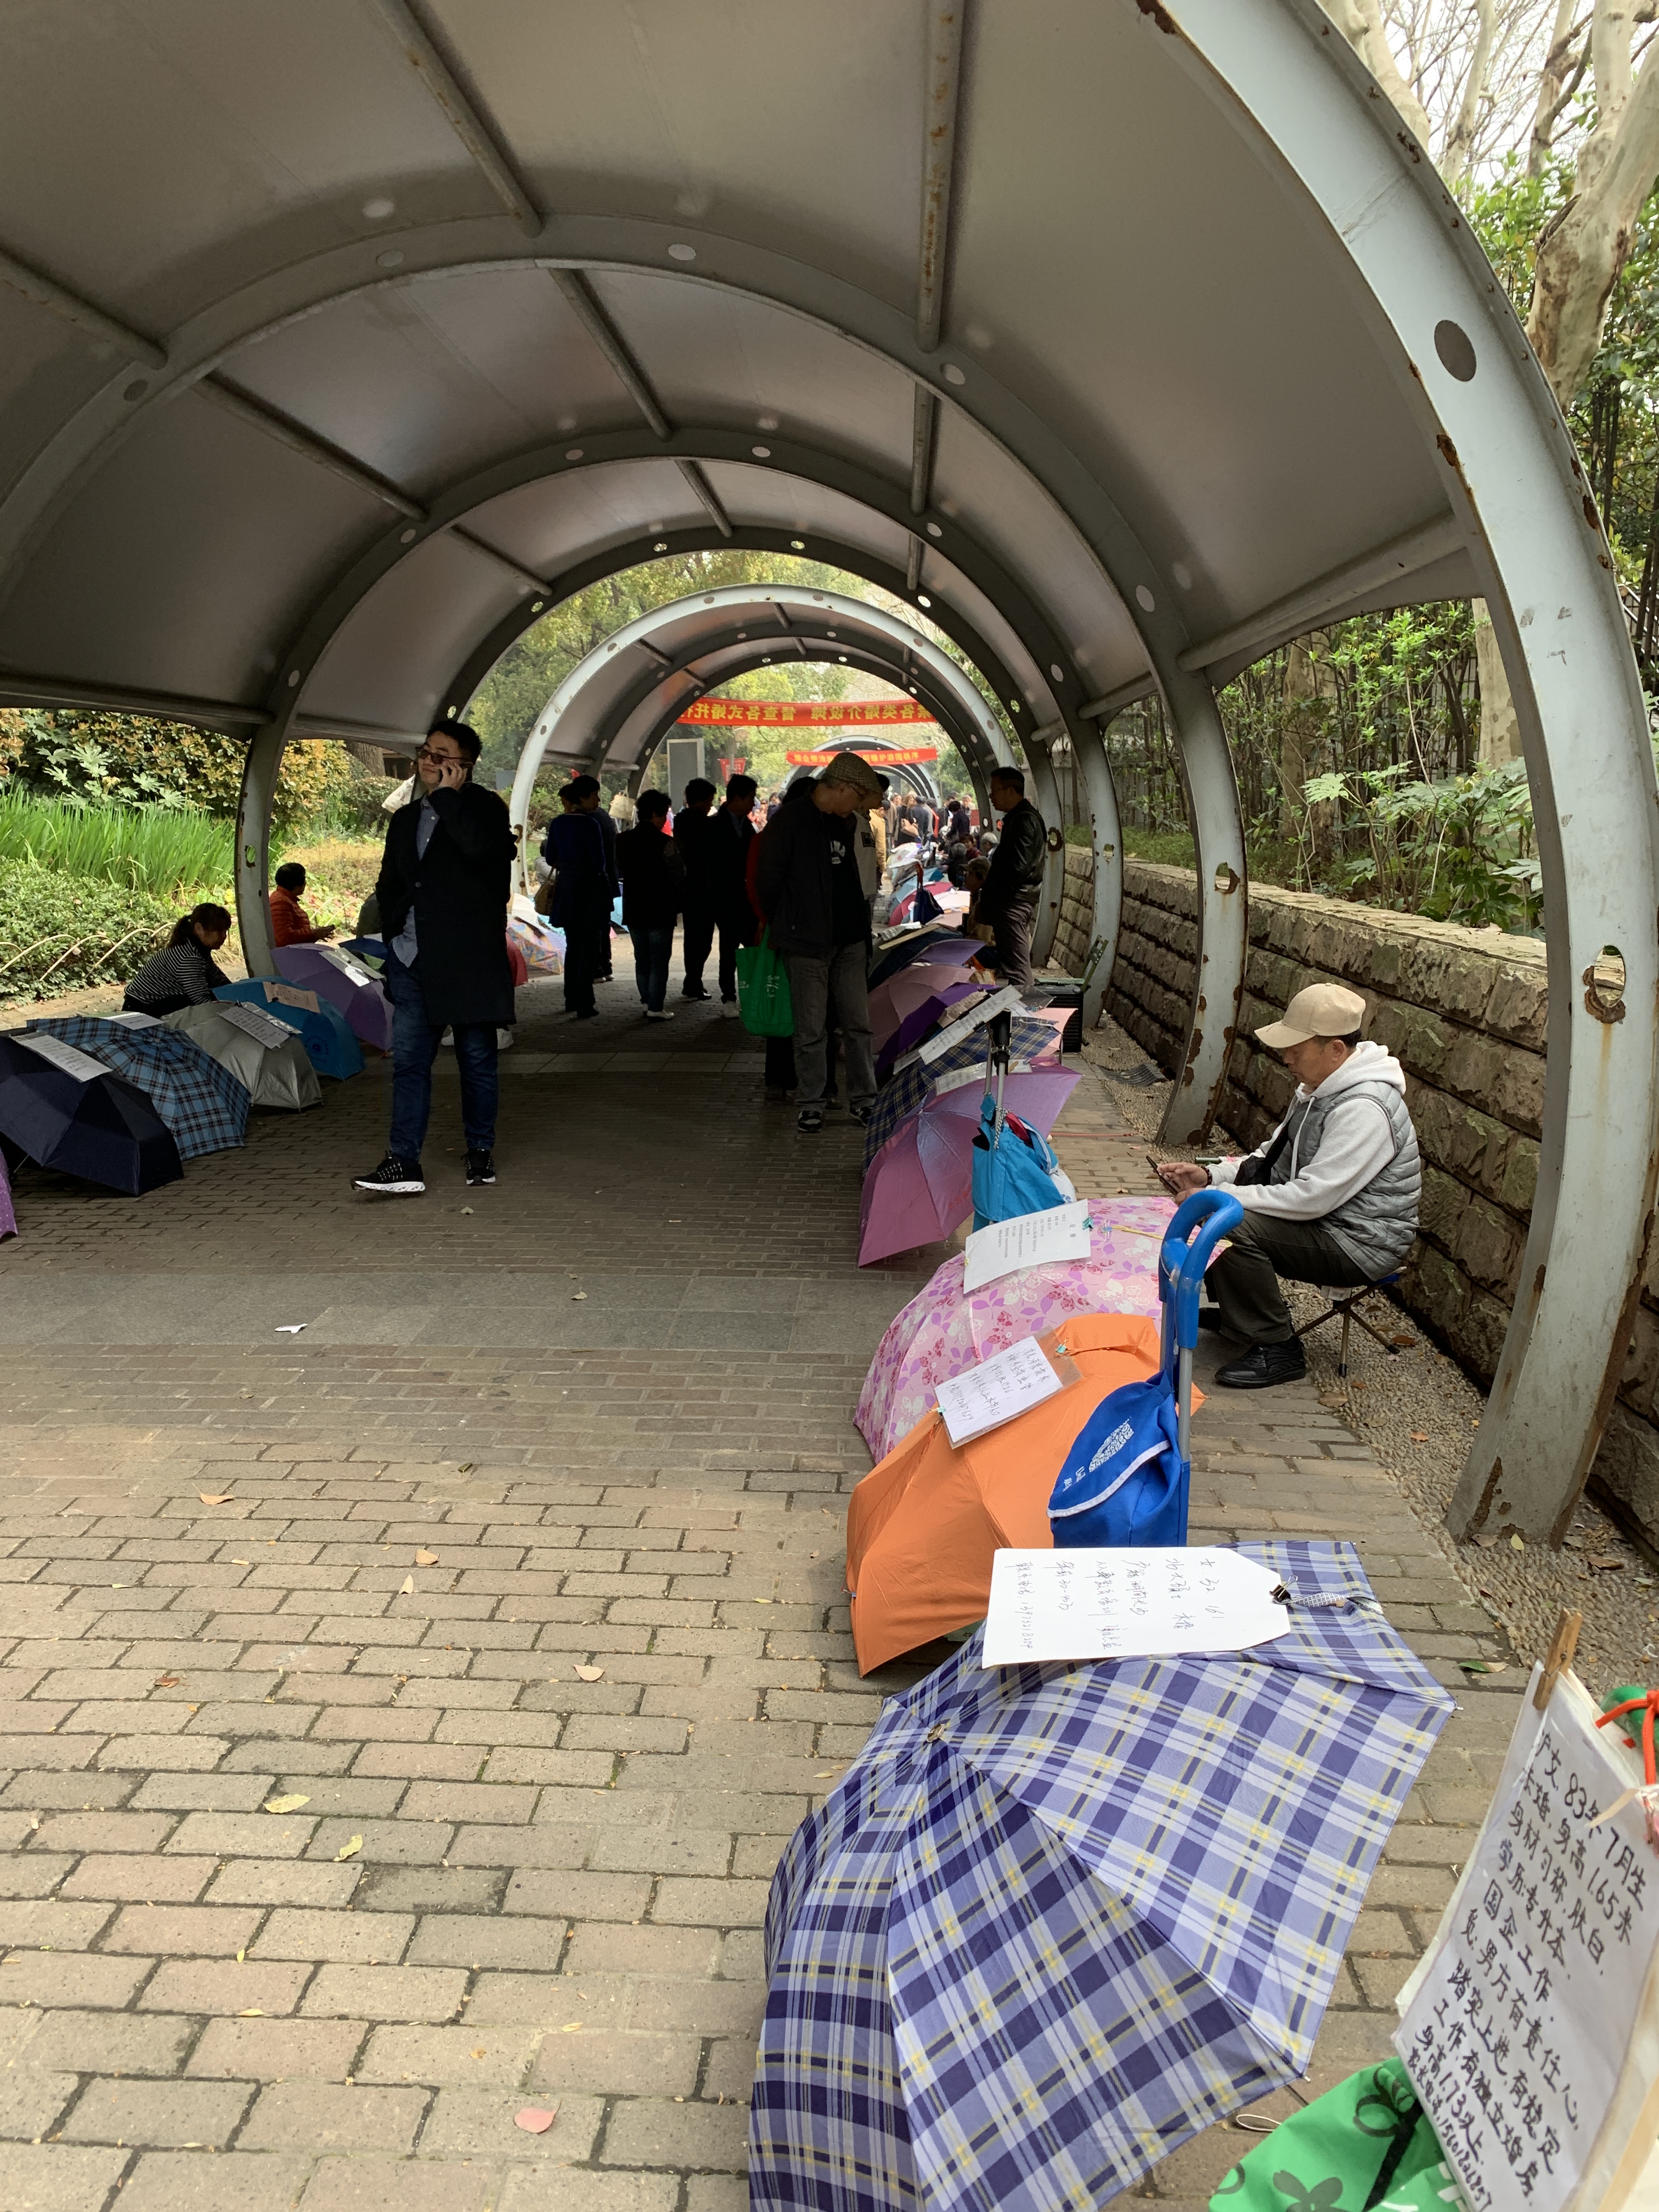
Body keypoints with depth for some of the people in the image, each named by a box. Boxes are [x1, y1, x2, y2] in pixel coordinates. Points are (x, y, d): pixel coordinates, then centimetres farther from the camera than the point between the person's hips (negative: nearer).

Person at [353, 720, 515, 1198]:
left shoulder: (485, 807, -2)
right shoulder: (406, 819, 18)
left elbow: (480, 845, -25)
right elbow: (389, 882, 26)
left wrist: (448, 795, -14)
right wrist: (394, 927, 10)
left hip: (468, 959, -5)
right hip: (412, 958, 5)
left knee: (477, 1060, 5)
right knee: (408, 1060, -2)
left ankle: (481, 1153, 19)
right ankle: (404, 1163, -3)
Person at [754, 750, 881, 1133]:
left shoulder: (851, 824, 12)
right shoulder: (790, 824, -9)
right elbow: (767, 882, -5)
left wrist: (863, 929, 15)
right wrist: (783, 928, 3)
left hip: (850, 942, 6)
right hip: (808, 943, -6)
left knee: (858, 1023, 7)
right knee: (810, 1029, 1)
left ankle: (863, 1098, 16)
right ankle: (812, 1105, 10)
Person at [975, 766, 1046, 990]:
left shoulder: (1025, 821, -16)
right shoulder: (1018, 818, 18)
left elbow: (1016, 870, -23)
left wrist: (986, 906, -19)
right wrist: (985, 901, 17)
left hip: (1014, 903, -11)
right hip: (1014, 901, 11)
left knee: (1016, 971, -9)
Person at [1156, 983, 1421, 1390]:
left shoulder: (1363, 1109, -28)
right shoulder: (1320, 1087, 4)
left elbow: (1311, 1198, -30)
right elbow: (1274, 1155, 14)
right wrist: (1210, 1176, -3)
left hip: (1361, 1243, -10)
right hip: (1319, 1213, 10)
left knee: (1235, 1227, -28)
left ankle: (1276, 1350, -12)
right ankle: (1235, 1308, 19)